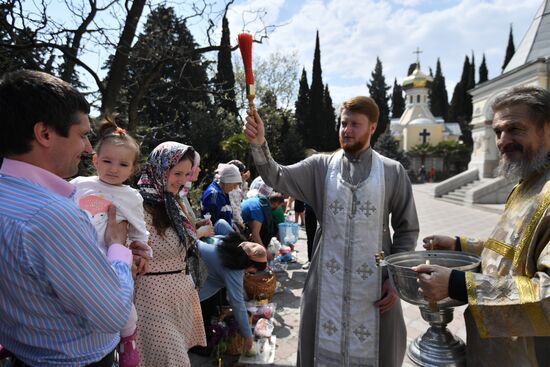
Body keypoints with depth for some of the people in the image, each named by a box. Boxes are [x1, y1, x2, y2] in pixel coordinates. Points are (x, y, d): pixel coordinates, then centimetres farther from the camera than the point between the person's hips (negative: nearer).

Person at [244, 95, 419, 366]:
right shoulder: (320, 166, 2)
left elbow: (407, 229, 4)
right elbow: (277, 177, -10)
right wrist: (259, 144, -26)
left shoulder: (393, 172, -1)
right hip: (327, 280, 1)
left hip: (374, 283, 0)